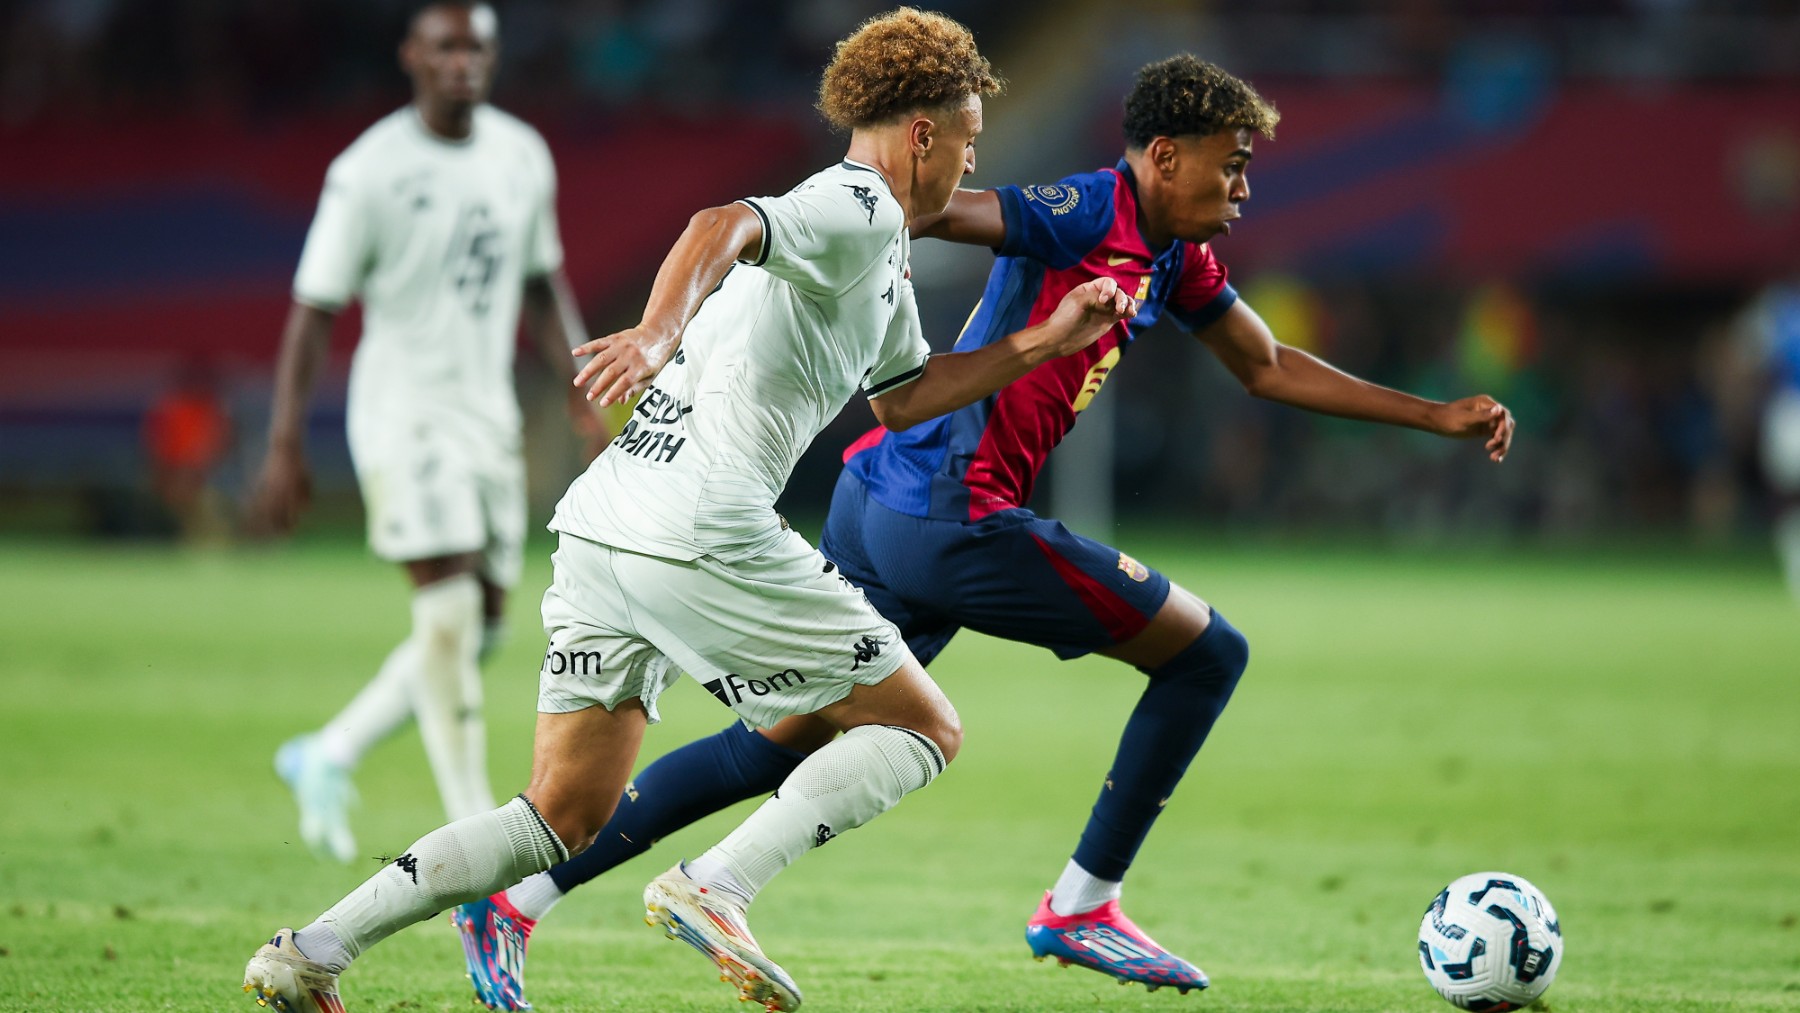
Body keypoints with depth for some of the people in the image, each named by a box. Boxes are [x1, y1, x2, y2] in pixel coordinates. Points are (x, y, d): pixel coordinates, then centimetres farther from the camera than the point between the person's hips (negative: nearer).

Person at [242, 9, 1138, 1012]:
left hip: (596, 528, 10)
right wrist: (658, 335, -41)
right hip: (700, 541, -10)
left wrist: (1046, 341, 31)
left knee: (567, 817, 11)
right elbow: (723, 226, -24)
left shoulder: (881, 255, 27)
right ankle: (715, 890, -13)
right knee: (925, 726, 1)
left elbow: (905, 395, 37)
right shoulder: (858, 211, -5)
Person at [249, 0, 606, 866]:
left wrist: (581, 397, 11)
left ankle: (327, 758, 25)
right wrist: (285, 446, -12)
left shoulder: (522, 157, 6)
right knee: (449, 615, -14)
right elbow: (314, 309, -9)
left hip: (489, 413, 7)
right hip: (403, 412, -7)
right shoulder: (370, 171, -12)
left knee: (480, 628, 7)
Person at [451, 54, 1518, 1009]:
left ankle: (515, 900, 9)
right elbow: (945, 207, -26)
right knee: (1209, 652, 1)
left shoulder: (1178, 261, 17)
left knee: (781, 743, 12)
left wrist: (1438, 416, 28)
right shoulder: (1084, 215, -12)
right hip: (950, 522, -9)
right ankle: (1082, 905, 8)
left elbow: (1270, 368, 29)